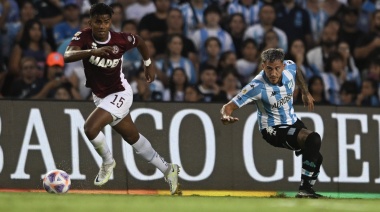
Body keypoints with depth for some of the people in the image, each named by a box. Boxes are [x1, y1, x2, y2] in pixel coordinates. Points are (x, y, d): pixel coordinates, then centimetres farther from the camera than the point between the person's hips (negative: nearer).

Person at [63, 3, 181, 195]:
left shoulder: (121, 40, -20)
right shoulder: (83, 37, -18)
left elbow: (140, 42, 3)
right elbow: (67, 56, -38)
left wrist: (148, 65, 14)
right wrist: (92, 51, -52)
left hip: (119, 93, -5)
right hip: (100, 96, 5)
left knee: (90, 127, -26)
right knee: (133, 138, 18)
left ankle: (108, 163, 2)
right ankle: (168, 170, 34)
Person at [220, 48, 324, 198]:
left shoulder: (290, 67, -15)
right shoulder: (257, 86, -30)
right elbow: (228, 107, -31)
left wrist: (305, 93, 16)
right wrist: (226, 116, -52)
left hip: (293, 122, 7)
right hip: (273, 129, -7)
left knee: (316, 157, 15)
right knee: (313, 139, -28)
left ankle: (307, 189, 38)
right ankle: (304, 188, -21)